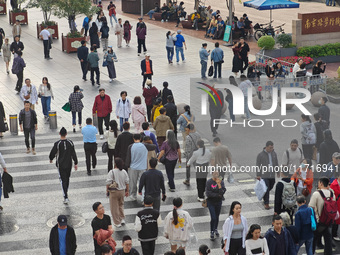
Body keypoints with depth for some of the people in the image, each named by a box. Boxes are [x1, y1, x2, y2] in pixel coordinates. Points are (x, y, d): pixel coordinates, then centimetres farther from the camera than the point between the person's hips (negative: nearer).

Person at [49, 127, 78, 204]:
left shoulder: (57, 144, -15)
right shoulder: (70, 143, -6)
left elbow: (52, 153, -7)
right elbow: (73, 154, -2)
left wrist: (51, 159, 14)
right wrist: (75, 163, 6)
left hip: (60, 165, -3)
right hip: (69, 164, 3)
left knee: (63, 180, 0)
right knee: (67, 179, 19)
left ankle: (66, 197, -10)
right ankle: (65, 194, 32)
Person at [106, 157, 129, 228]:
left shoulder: (112, 172, -19)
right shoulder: (124, 172, -5)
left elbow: (108, 183, -16)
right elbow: (127, 182, 2)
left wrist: (107, 190, -1)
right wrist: (127, 191, 14)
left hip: (114, 191, -4)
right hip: (122, 191, 4)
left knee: (114, 207, 8)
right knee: (121, 205, 26)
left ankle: (117, 223, 14)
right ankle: (122, 219, 26)